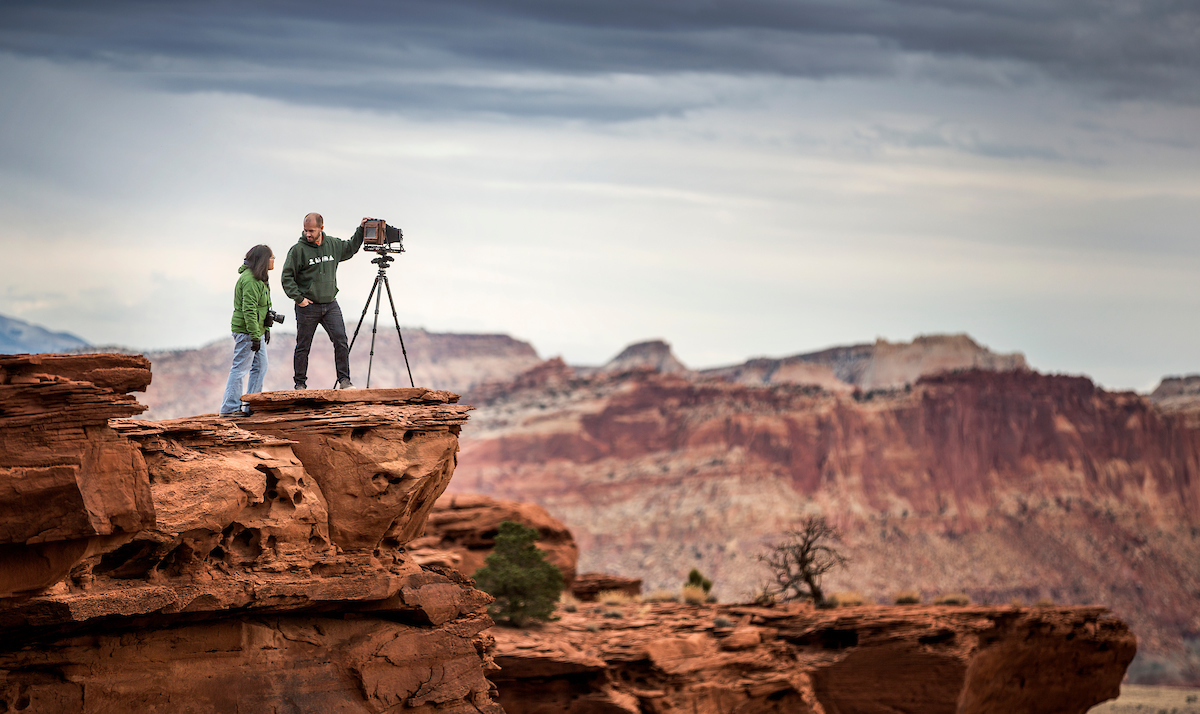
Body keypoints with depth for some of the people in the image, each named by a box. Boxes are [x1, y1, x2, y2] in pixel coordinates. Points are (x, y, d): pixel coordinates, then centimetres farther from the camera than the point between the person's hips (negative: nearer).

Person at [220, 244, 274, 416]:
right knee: (240, 368, -8)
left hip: (257, 330, 11)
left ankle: (251, 406, 19)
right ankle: (229, 408, -5)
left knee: (260, 366, 13)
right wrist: (255, 336, -25)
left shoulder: (259, 279, 15)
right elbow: (249, 310, -24)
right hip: (246, 331, -11)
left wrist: (265, 329, 20)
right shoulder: (250, 280, -19)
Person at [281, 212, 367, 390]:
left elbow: (350, 249, 27)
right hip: (307, 306, -3)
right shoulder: (298, 249, -9)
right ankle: (300, 384, 14)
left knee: (341, 341, -9)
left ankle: (344, 380, -4)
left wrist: (361, 230, 18)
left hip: (330, 304, 3)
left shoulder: (333, 245, 6)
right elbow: (287, 277, -6)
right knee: (303, 347, 4)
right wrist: (298, 298, -13)